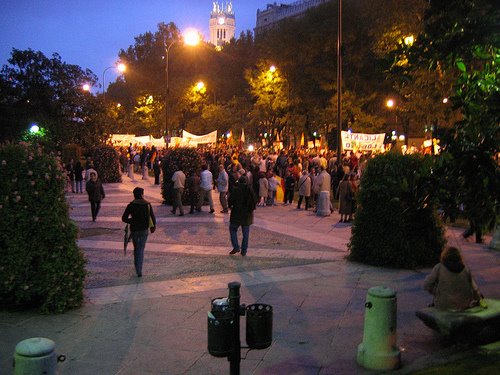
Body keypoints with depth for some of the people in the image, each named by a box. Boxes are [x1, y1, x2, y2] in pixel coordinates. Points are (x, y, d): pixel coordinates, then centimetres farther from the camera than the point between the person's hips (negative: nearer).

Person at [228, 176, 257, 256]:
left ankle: (236, 247, 0)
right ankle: (244, 251, 10)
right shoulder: (250, 190, -1)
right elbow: (254, 201, 1)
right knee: (245, 233, 9)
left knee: (233, 229, 12)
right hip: (247, 215, 3)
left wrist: (231, 206, 9)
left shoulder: (236, 190, -10)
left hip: (236, 214, -3)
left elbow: (230, 200, -10)